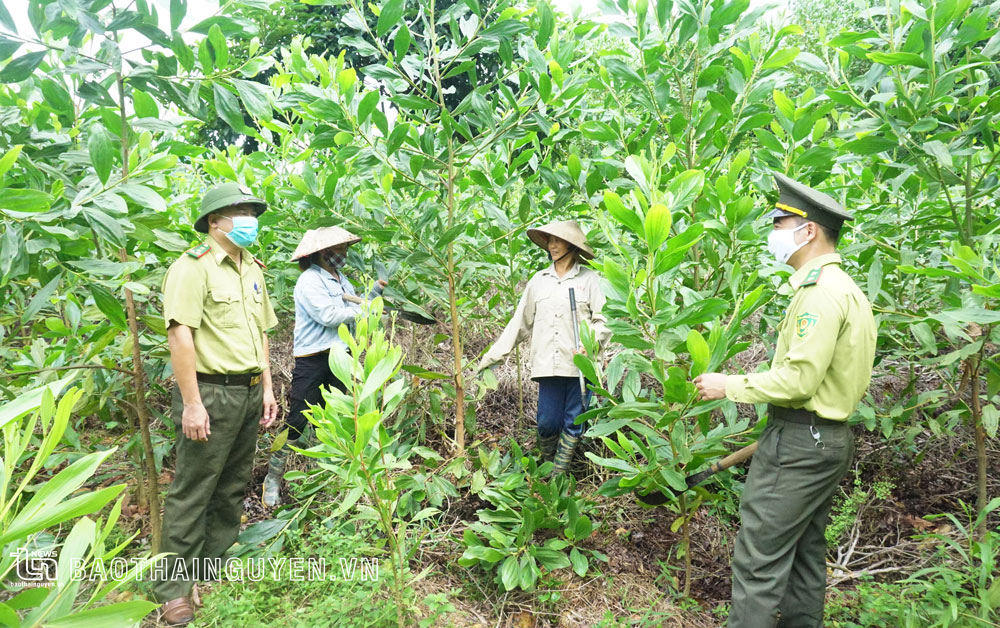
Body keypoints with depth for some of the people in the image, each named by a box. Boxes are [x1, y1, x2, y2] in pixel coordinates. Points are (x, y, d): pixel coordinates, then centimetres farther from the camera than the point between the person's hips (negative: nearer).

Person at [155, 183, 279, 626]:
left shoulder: (252, 270, 14)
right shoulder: (193, 267, -11)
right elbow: (180, 336, -18)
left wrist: (266, 388, 15)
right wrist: (191, 404, -20)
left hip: (248, 393, 8)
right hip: (211, 393, -8)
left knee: (233, 485, 15)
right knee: (192, 491, 0)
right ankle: (173, 589, 13)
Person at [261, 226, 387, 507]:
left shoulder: (341, 280, 15)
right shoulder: (309, 281, -12)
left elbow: (357, 306, 19)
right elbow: (329, 316, -22)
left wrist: (376, 290, 7)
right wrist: (365, 310, -13)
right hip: (313, 360, -8)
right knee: (297, 421, -6)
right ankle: (273, 477, 7)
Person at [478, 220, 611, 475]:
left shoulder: (589, 279, 4)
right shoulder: (539, 280, 14)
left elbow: (604, 321, 1)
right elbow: (520, 323, 16)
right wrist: (492, 357, 13)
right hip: (548, 365, 2)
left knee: (573, 423, 2)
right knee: (547, 422, 1)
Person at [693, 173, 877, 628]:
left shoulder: (821, 291, -17)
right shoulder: (847, 289, 15)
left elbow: (799, 379, -23)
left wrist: (729, 386, -12)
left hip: (799, 443, -11)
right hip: (830, 437, 11)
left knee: (759, 560, -6)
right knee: (804, 554, 17)